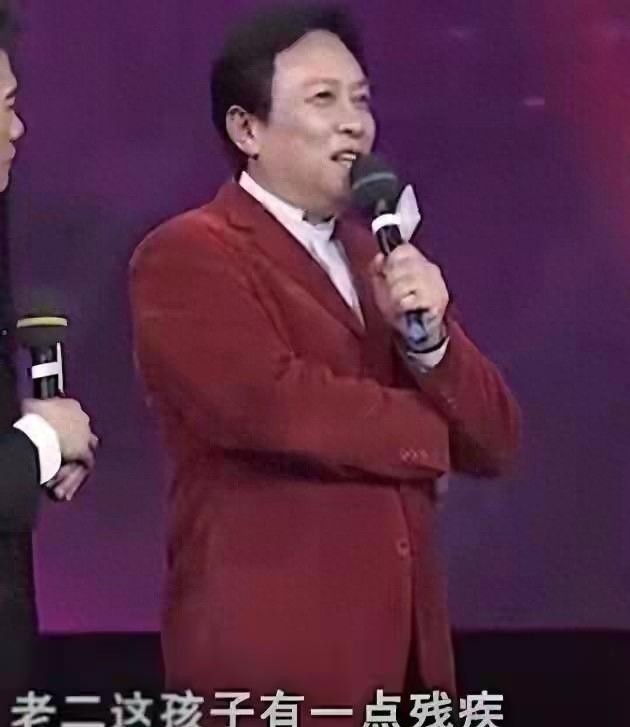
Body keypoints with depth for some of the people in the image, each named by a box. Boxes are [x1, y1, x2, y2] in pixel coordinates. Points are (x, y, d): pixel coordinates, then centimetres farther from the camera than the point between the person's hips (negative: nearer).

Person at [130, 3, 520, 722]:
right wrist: (427, 426, -5)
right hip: (272, 653, -7)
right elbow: (274, 406, -22)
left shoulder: (380, 258, 14)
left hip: (399, 645, 7)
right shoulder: (185, 256, -7)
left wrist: (429, 336, -11)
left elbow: (493, 441, 9)